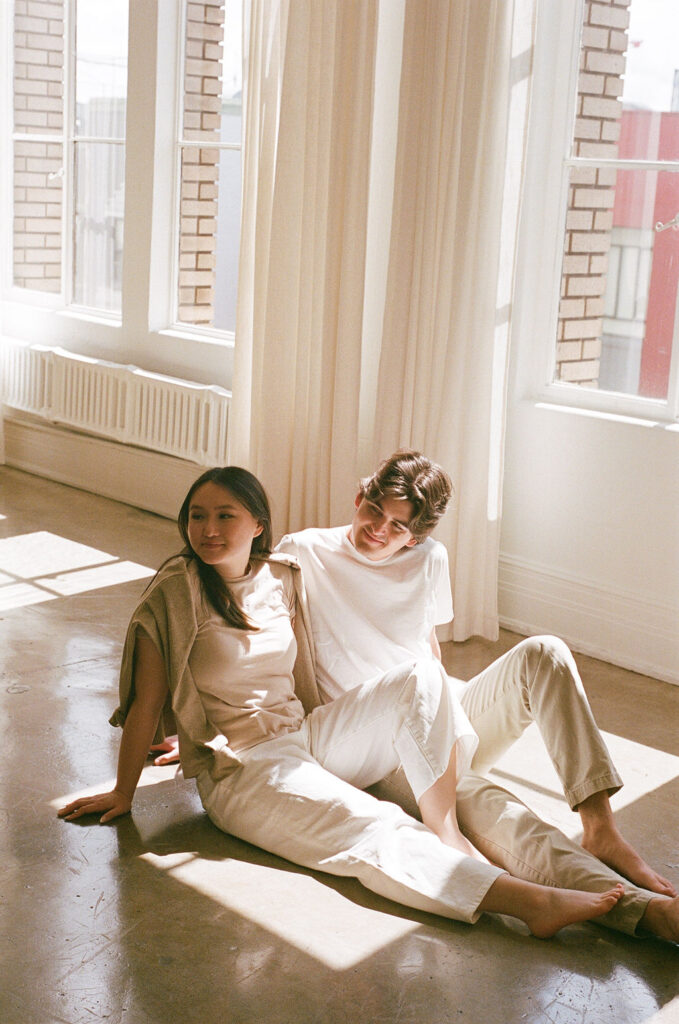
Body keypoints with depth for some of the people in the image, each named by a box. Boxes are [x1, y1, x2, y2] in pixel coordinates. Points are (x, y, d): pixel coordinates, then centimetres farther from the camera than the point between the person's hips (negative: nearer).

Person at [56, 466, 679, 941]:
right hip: (242, 772, -6)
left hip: (306, 741, 6)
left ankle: (448, 834, -18)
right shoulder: (176, 592, -9)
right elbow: (146, 699, -6)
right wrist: (124, 794, -1)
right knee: (373, 833, -29)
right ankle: (530, 900, -40)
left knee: (421, 678, -17)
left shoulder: (284, 580, 6)